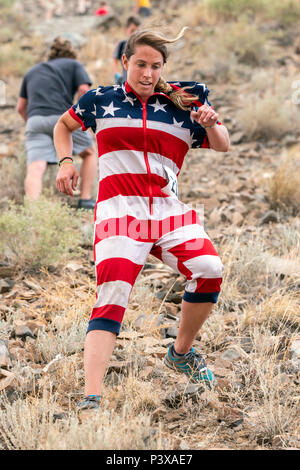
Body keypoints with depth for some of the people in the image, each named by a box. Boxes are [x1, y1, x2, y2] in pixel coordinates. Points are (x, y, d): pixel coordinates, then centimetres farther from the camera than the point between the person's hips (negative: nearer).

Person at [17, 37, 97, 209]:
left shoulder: (33, 71, 30)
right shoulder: (74, 65, 18)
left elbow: (21, 107, 27)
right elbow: (84, 91, -1)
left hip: (34, 120, 3)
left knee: (35, 169, -13)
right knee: (90, 153, 21)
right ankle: (86, 201, 11)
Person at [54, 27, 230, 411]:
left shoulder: (182, 105, 12)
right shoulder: (100, 100, 11)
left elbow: (223, 148, 16)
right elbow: (63, 125, 28)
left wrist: (211, 125, -5)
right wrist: (65, 162, 11)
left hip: (169, 209, 2)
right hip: (119, 208, -2)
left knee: (209, 268, -23)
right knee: (112, 295, -23)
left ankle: (181, 353, 5)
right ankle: (90, 401, -33)